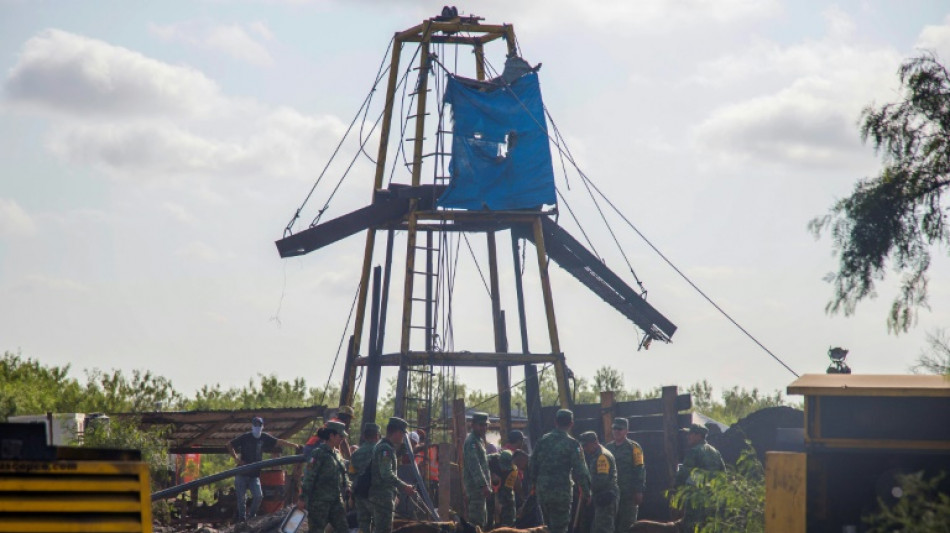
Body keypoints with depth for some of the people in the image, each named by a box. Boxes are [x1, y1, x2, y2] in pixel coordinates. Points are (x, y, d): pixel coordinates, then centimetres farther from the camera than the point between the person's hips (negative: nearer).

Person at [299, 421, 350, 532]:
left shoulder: (337, 453, 13)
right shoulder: (319, 453, -12)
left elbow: (343, 473, 22)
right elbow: (309, 477, -16)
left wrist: (347, 487, 3)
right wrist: (302, 498, -18)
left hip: (336, 500, 8)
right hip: (320, 501, -8)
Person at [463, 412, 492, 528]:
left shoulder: (479, 440, 19)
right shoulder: (471, 441, -13)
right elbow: (474, 465, -21)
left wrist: (487, 484, 20)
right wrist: (484, 485, -25)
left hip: (480, 485, 10)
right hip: (476, 486, -10)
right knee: (477, 520, -13)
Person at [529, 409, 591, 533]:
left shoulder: (542, 441, 5)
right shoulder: (571, 444, -10)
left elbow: (532, 466, 11)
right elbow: (581, 471, -11)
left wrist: (534, 483, 24)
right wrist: (586, 491, -2)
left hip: (542, 491, 5)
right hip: (561, 493, -5)